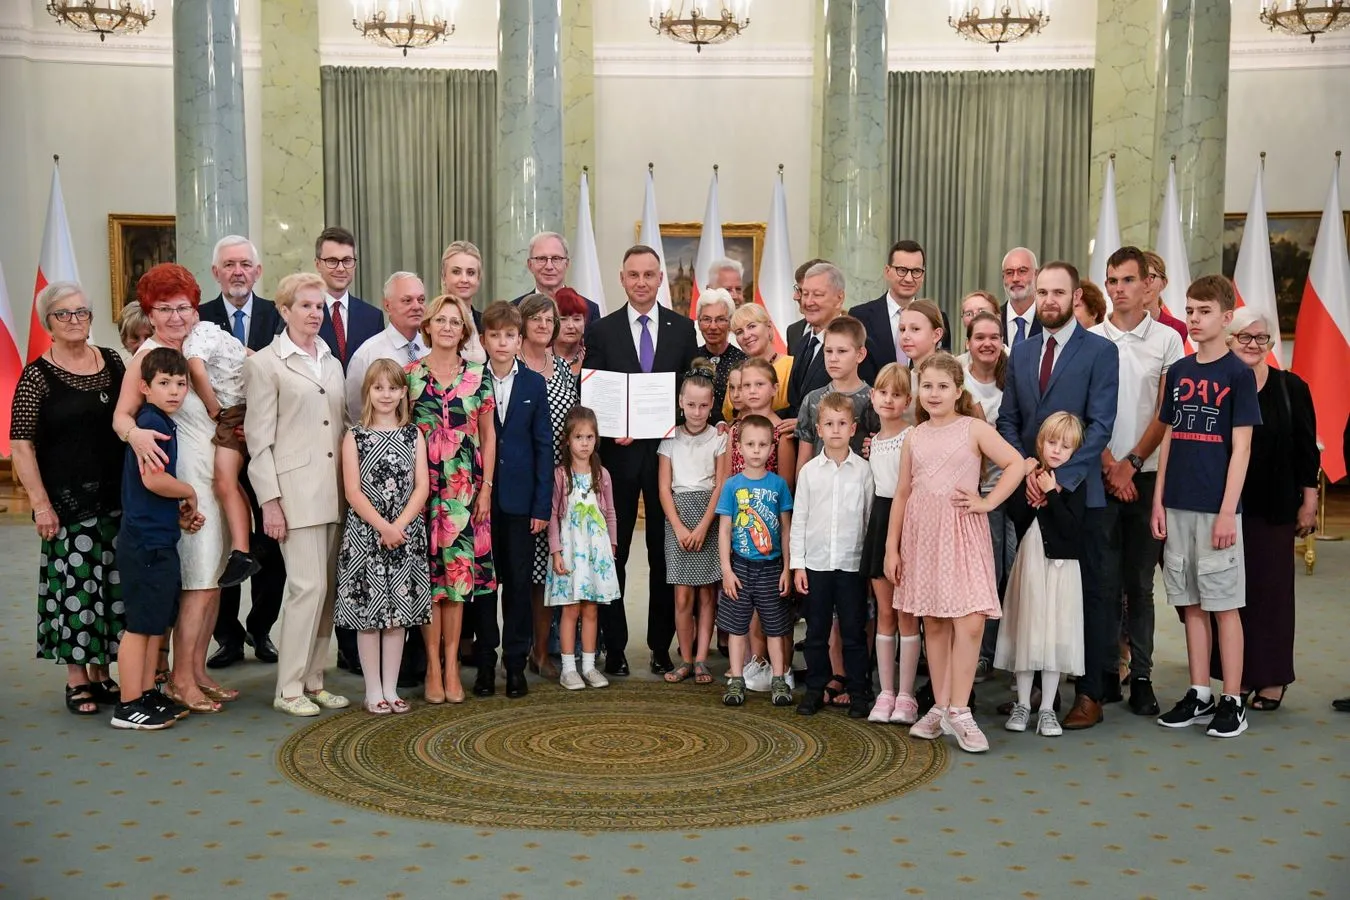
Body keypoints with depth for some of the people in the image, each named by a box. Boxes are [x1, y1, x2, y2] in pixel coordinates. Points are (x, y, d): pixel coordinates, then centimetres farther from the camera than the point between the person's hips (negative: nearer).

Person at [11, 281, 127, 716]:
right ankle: (76, 679, 13)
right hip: (67, 501, -4)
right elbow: (21, 446, -7)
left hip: (117, 497, 4)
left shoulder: (112, 362, 7)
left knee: (114, 584, 9)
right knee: (74, 586, 0)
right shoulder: (37, 376, -5)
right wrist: (40, 504, -12)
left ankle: (102, 672, 23)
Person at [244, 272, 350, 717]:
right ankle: (288, 689, 1)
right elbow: (259, 439, -5)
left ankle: (313, 681, 17)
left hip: (334, 491, 6)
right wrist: (269, 501, -11)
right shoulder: (265, 363, -1)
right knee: (308, 585, -10)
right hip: (295, 489, -6)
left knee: (327, 588, 7)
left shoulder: (332, 362, 17)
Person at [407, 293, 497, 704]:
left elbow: (488, 435, 7)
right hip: (421, 483, -1)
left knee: (458, 572, 3)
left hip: (465, 486, 1)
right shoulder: (410, 373, 3)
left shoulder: (478, 376, 5)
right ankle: (433, 666, 9)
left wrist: (486, 486, 0)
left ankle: (451, 666, 11)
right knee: (428, 573, 1)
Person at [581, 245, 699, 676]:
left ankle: (661, 646, 17)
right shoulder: (601, 331, 3)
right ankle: (614, 646, 14)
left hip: (667, 450, 1)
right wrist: (610, 430, -14)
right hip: (618, 452, -1)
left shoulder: (683, 328, 6)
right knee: (613, 552, 5)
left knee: (664, 553, 7)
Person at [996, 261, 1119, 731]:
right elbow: (1008, 420, 11)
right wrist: (1025, 466, -7)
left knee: (1089, 595, 3)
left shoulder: (1100, 351, -3)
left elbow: (1100, 425, -10)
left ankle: (1090, 695, 11)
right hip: (1030, 492, 5)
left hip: (1079, 492, -4)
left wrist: (1059, 475, -18)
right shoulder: (1021, 352, 13)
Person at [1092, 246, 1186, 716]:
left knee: (1141, 580, 4)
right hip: (1100, 474, 0)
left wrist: (1132, 462, -8)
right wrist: (1110, 466, -7)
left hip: (1147, 473, 0)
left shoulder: (1167, 340, 4)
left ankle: (1141, 674, 10)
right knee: (1104, 576, 1)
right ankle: (1105, 669, 11)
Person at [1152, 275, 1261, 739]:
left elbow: (1241, 447, -8)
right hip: (1178, 506, 5)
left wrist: (1227, 511, -13)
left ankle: (1232, 702, 9)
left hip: (1216, 507, -5)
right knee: (1191, 602, 10)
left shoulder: (1238, 373, -4)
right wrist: (1158, 501, 8)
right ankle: (1199, 695, 19)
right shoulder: (1178, 372, 10)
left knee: (1224, 604, 1)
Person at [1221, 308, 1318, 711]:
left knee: (1270, 587, 5)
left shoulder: (1291, 388, 2)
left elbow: (1306, 449, 3)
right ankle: (1238, 674, 15)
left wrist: (1308, 503, 0)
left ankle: (1271, 678, 13)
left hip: (1273, 508, -1)